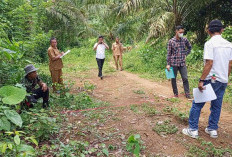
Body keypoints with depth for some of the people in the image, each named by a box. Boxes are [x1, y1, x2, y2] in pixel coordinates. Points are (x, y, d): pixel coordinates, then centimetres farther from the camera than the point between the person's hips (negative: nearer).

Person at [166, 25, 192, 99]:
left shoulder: (185, 40, 2)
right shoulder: (171, 41, -5)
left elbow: (189, 47, 20)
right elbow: (169, 53, -3)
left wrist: (185, 54, 8)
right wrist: (168, 64, -6)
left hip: (182, 63, 2)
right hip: (174, 63, -2)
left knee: (185, 78, 0)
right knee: (173, 79, 7)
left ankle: (187, 94, 9)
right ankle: (175, 93, 21)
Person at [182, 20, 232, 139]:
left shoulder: (210, 44, -13)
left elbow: (209, 63, -20)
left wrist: (201, 80, -18)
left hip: (212, 79, -7)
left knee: (197, 104, 2)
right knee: (216, 106, 15)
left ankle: (193, 129, 6)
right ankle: (212, 129, 24)